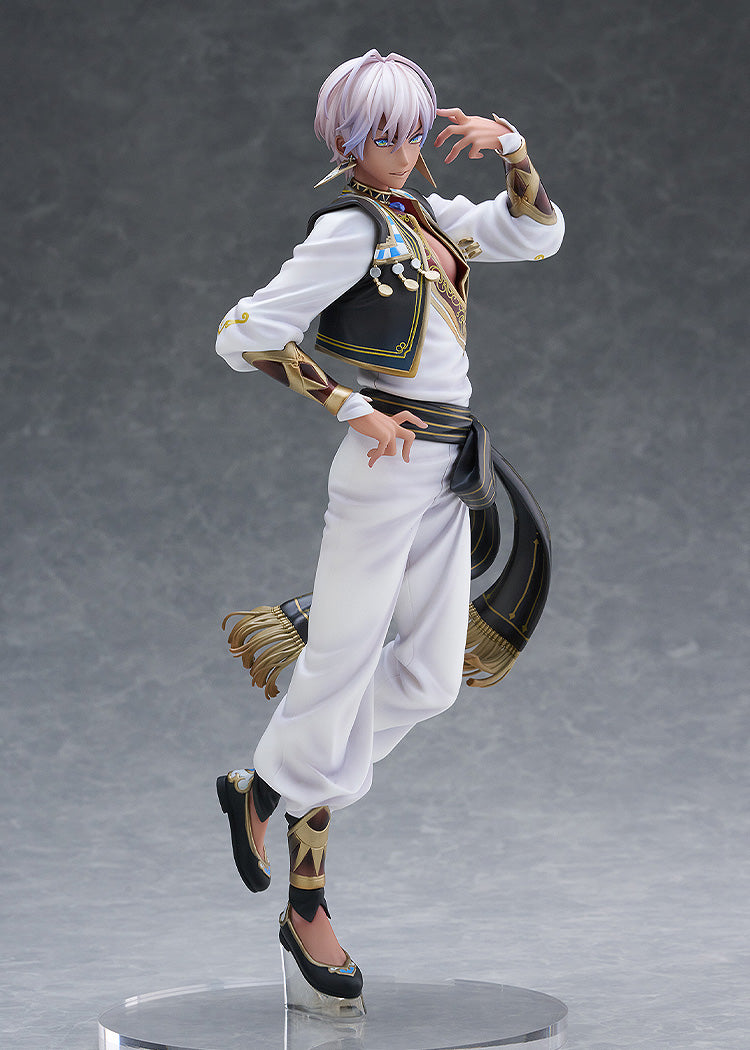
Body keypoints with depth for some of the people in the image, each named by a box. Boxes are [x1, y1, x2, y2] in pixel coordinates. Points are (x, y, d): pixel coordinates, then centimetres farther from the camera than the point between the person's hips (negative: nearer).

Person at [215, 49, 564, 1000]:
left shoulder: (428, 215, 14)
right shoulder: (350, 227, -11)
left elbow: (537, 234, 14)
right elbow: (245, 334, -16)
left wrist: (510, 145, 0)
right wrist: (353, 411, -16)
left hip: (443, 473, 9)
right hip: (387, 463, -9)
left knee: (431, 678, 11)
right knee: (340, 672, -1)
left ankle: (264, 789, 24)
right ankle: (306, 904, 11)